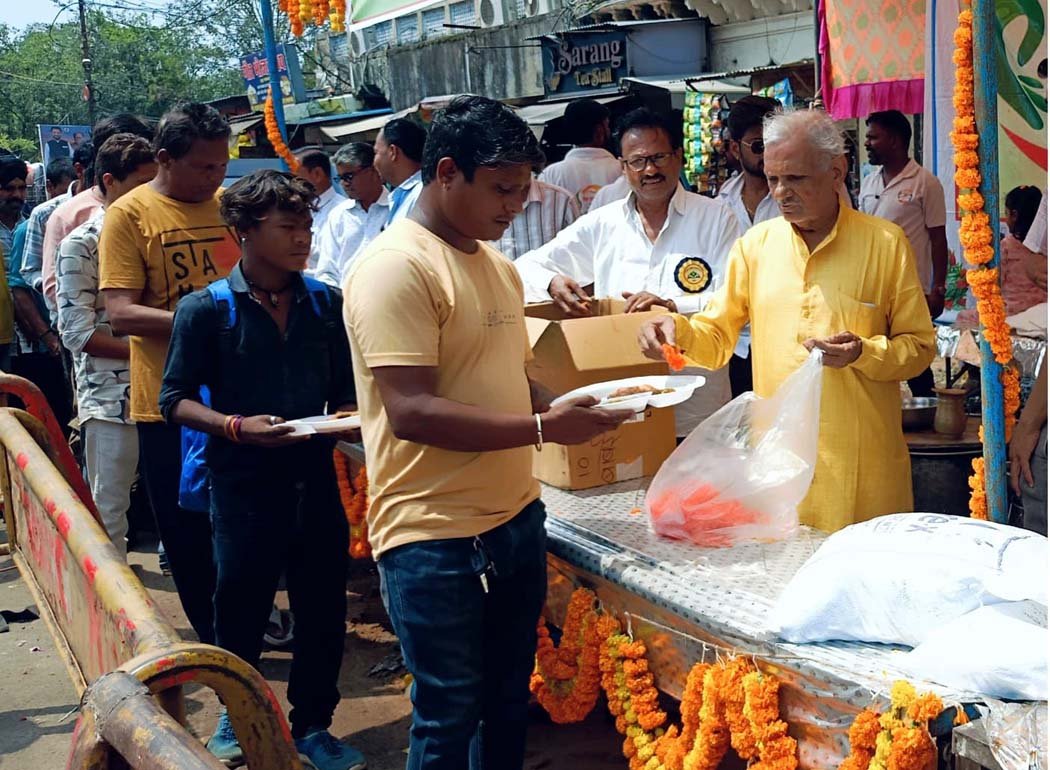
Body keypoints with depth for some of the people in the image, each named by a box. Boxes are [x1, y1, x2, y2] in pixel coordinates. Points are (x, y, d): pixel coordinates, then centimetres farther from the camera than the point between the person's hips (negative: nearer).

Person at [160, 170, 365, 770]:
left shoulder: (326, 303, 3)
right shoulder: (207, 309, -6)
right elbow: (176, 400, -4)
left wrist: (347, 416, -9)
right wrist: (235, 426, -19)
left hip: (315, 480, 3)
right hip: (244, 487, -3)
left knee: (323, 611, 10)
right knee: (241, 610, 13)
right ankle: (236, 715, 39)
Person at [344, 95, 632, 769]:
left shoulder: (498, 265, 13)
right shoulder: (396, 268, -15)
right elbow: (412, 412, -22)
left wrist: (569, 409, 1)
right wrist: (544, 428, -22)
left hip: (516, 517, 8)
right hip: (435, 537, -8)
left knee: (509, 700, 18)